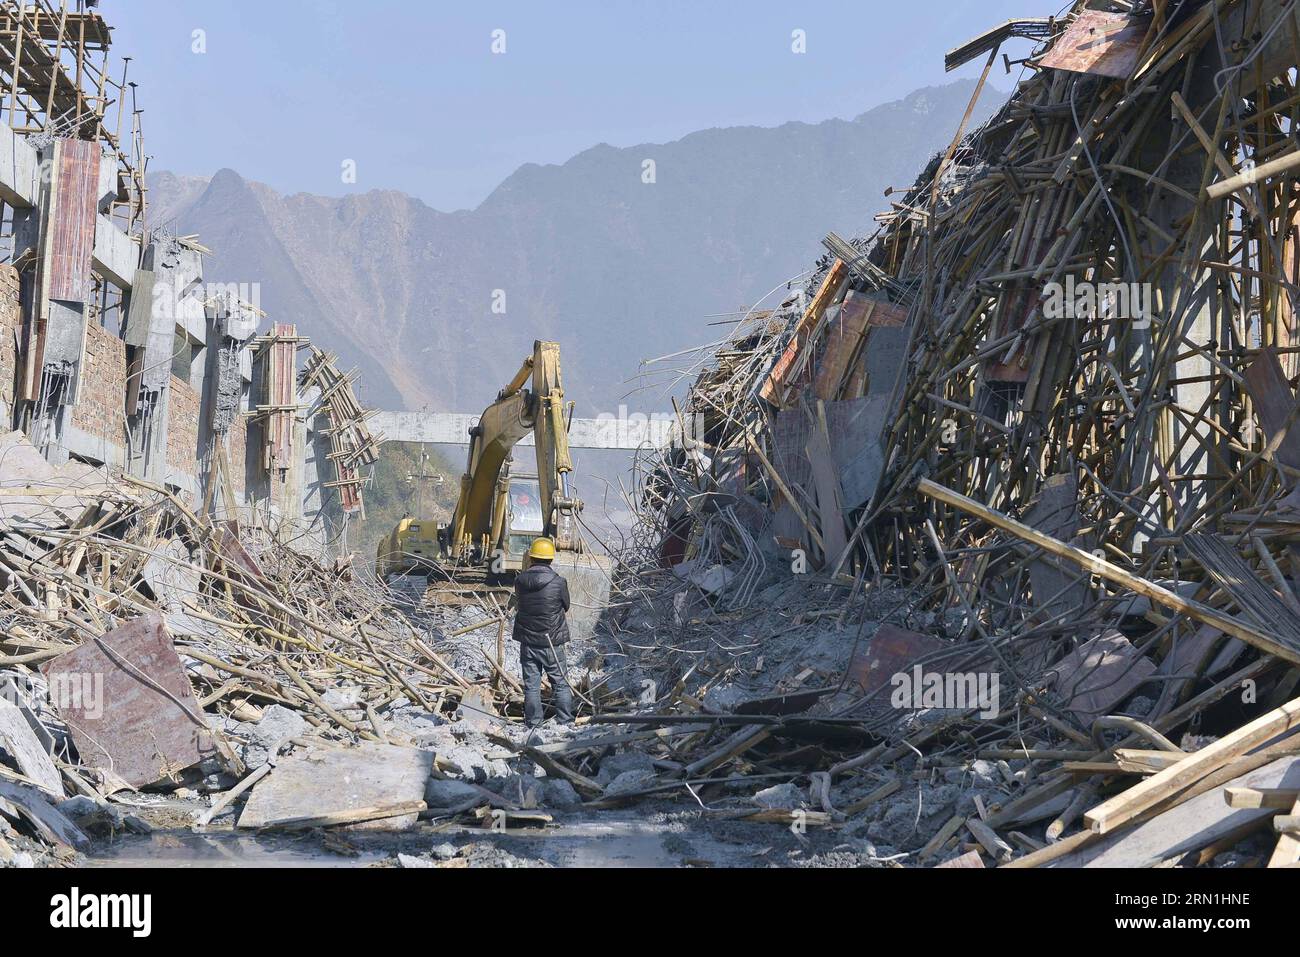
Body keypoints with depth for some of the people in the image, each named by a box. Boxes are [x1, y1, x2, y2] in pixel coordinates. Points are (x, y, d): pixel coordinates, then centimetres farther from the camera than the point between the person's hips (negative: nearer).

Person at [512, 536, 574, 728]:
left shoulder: (520, 580, -7)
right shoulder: (558, 581, -15)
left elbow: (518, 605, 6)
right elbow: (566, 606, 0)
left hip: (527, 641, 3)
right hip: (552, 642, -2)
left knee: (531, 685, 9)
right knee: (561, 684, 10)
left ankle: (533, 724, 13)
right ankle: (566, 721, 13)